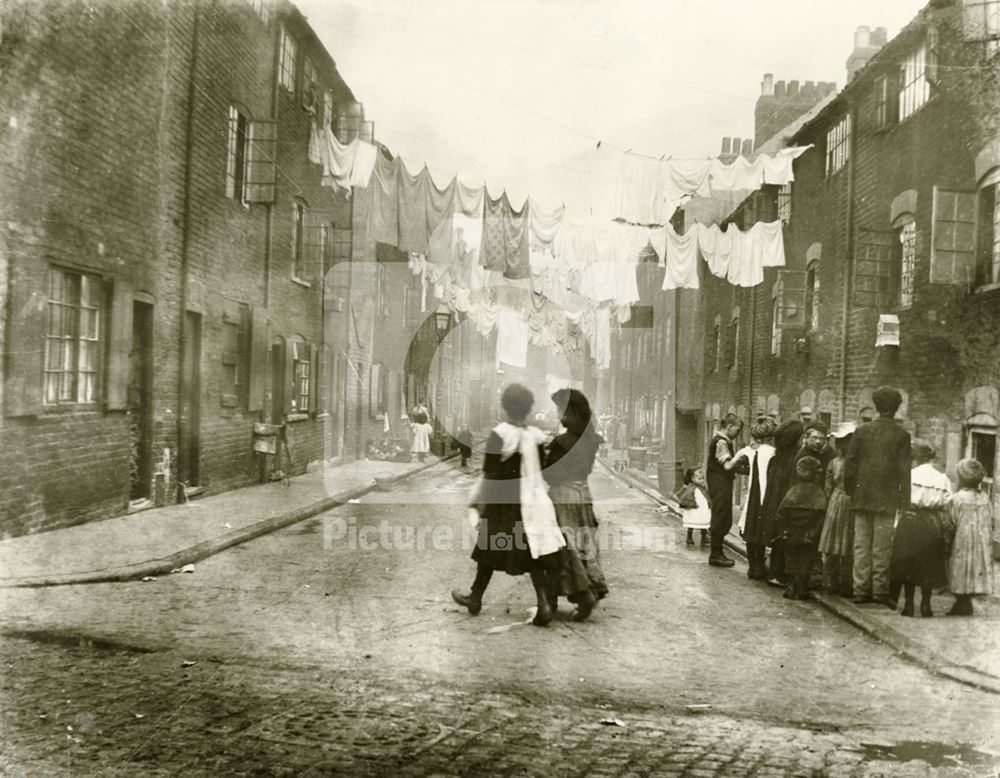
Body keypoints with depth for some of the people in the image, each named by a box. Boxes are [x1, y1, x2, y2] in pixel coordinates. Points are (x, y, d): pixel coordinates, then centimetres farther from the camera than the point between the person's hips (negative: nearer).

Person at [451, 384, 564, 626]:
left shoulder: (499, 435, -15)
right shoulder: (536, 435, -1)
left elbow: (490, 475, -14)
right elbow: (541, 470, 6)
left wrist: (479, 501, -4)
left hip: (504, 503, -4)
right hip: (533, 502, 4)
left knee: (490, 549, 11)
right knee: (532, 551, 6)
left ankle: (476, 597, 27)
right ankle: (544, 603, -5)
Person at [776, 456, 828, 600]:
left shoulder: (792, 492, -7)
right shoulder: (820, 495, -8)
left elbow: (781, 514, -5)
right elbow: (820, 518, -9)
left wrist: (783, 531, 5)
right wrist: (813, 534, -1)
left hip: (792, 536, 1)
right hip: (809, 538, 0)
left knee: (791, 561, 12)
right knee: (805, 563, 8)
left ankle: (792, 589, 12)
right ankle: (802, 590, 8)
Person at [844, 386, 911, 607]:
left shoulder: (862, 430, 5)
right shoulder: (902, 435, -2)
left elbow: (850, 463, 4)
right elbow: (904, 470, -4)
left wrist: (850, 491, 12)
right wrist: (905, 502, -3)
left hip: (862, 496, 2)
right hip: (887, 498, -2)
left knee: (861, 543, 6)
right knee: (882, 545, 2)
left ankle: (861, 589, 8)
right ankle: (879, 589, 2)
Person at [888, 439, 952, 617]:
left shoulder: (910, 475, -8)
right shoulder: (943, 479, 1)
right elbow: (947, 506, -1)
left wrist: (896, 527, -3)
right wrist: (944, 528, 6)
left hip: (911, 521, -2)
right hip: (934, 525, 2)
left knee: (908, 564, 7)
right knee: (929, 566, 10)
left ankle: (909, 604, 7)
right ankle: (926, 605, 11)